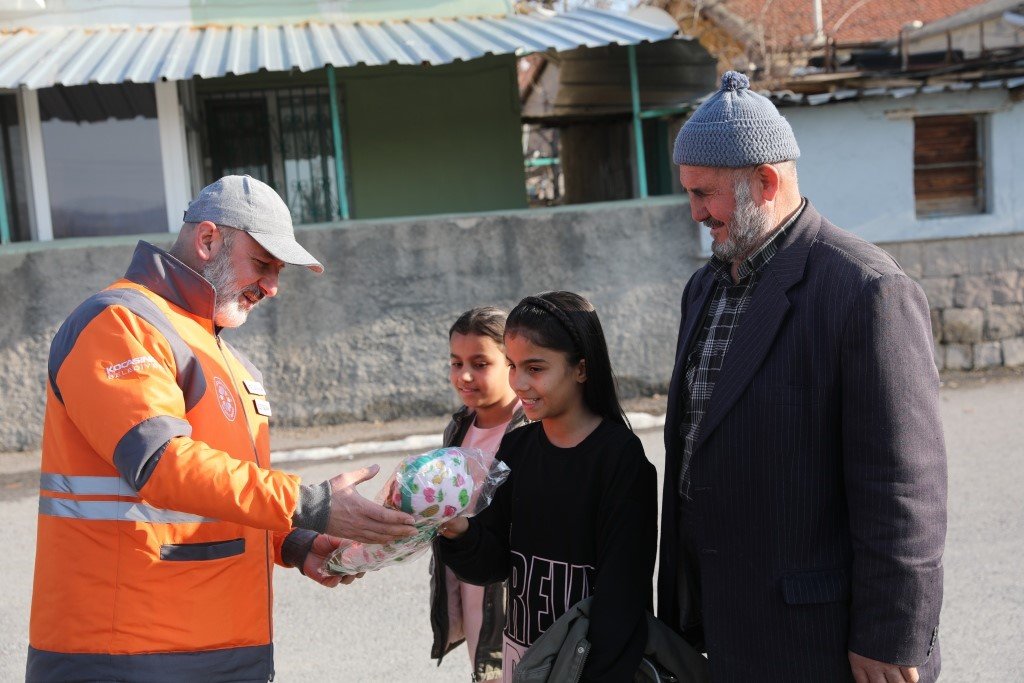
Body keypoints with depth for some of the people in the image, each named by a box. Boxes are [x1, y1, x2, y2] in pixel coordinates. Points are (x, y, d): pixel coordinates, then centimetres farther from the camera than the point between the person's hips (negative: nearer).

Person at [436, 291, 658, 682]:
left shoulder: (619, 455, -15)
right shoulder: (515, 449, 0)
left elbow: (623, 583, -15)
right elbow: (494, 564, 0)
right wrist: (461, 534, -19)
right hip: (520, 650, 5)